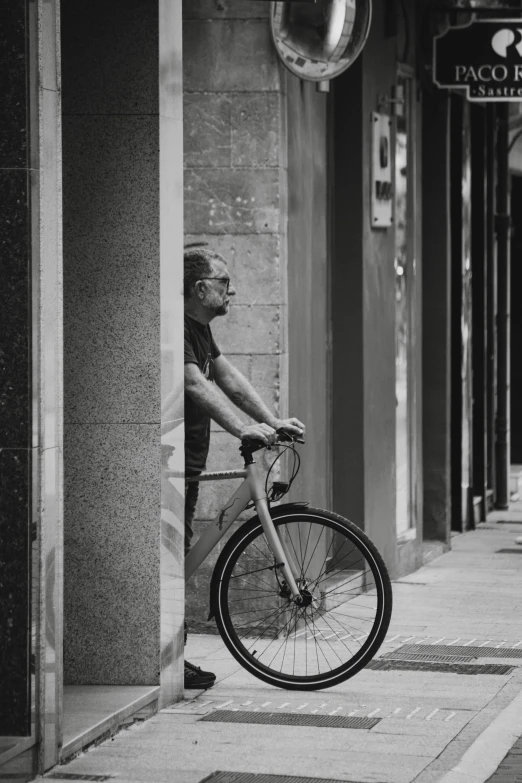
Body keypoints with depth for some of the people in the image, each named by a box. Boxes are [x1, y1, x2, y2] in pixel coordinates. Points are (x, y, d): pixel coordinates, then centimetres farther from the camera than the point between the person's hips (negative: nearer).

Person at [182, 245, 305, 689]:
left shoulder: (199, 328, 13)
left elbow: (229, 378, 12)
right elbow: (196, 385, -31)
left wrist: (272, 421, 3)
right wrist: (241, 429, -41)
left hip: (188, 463, 10)